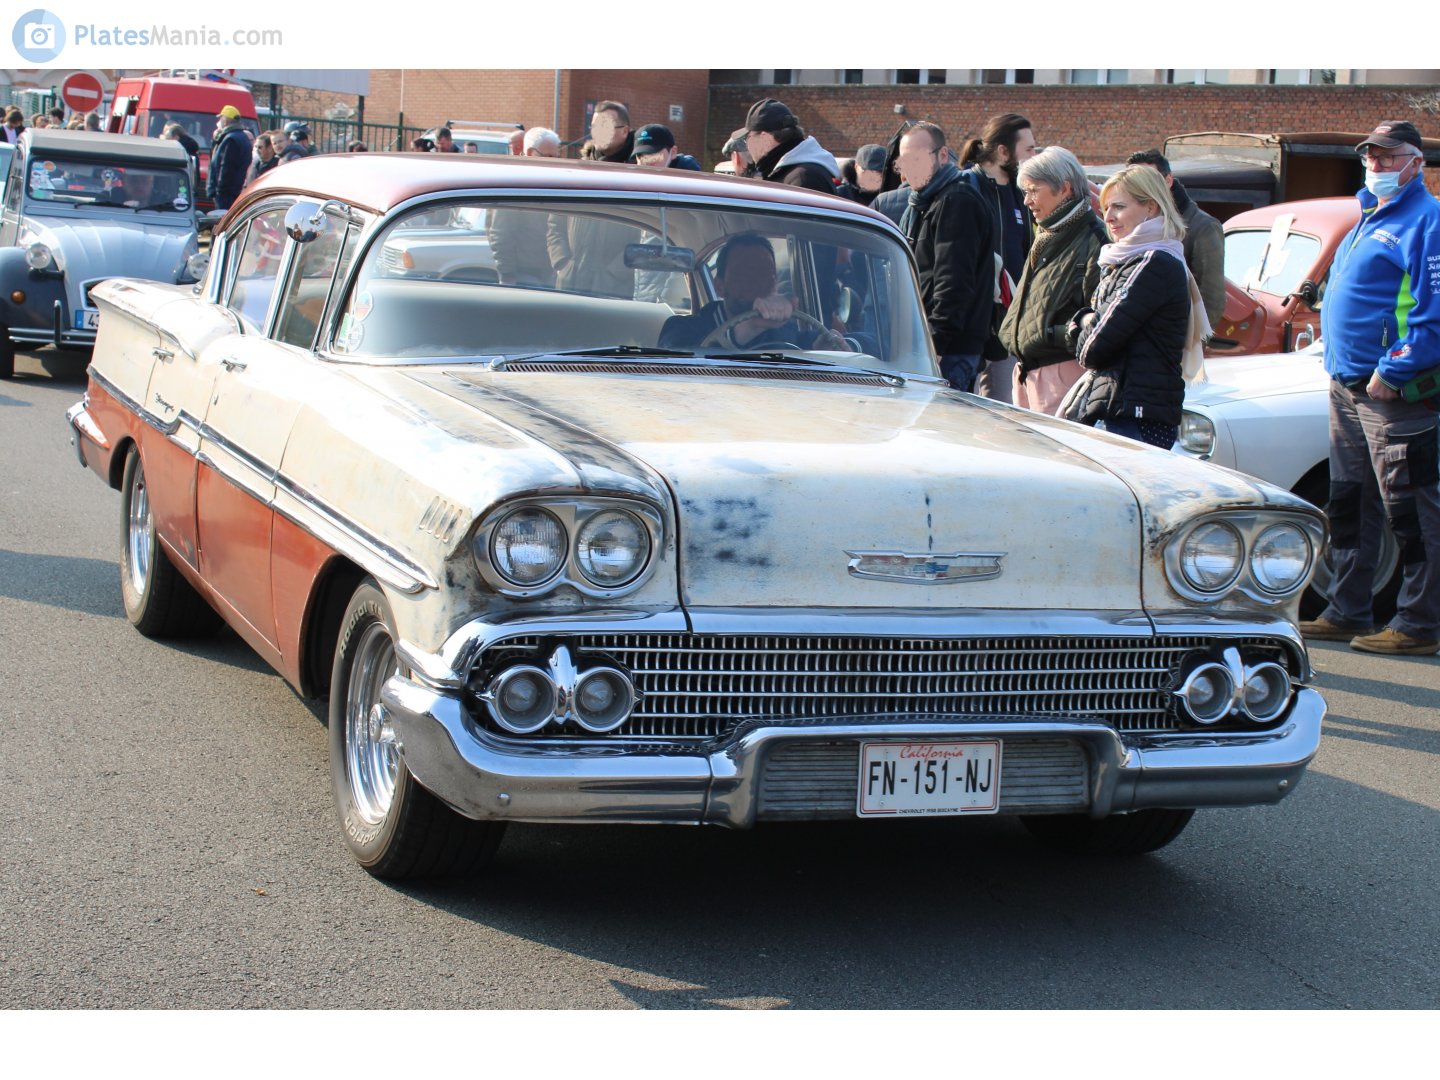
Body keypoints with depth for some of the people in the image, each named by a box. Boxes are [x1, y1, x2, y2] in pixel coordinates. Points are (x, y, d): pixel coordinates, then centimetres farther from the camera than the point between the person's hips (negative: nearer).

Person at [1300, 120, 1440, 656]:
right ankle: (1347, 613, 24)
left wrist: (1392, 372, -21)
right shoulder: (1369, 218, 19)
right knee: (1348, 506, 15)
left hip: (1395, 391, -10)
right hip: (1348, 386, 10)